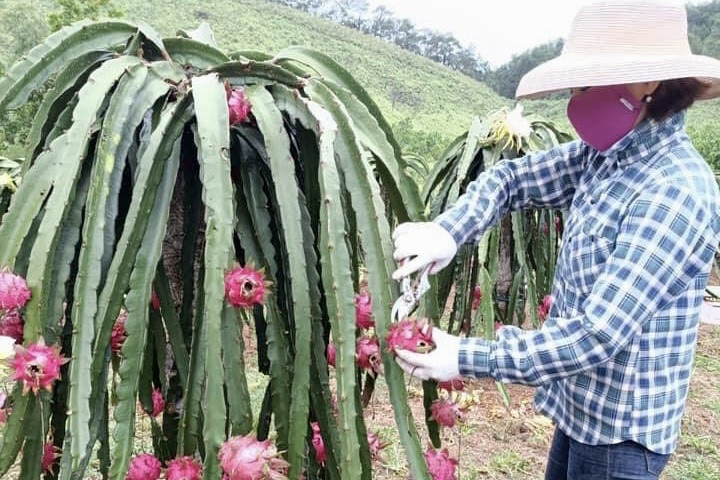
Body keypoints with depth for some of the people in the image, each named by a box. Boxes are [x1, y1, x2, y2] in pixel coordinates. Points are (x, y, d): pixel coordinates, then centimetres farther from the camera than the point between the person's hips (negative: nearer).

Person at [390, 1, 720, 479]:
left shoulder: (677, 192, -27)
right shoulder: (602, 154, -2)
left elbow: (598, 335, -29)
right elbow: (512, 178, 4)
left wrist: (468, 359, -25)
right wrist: (448, 230, -15)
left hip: (621, 428, -7)